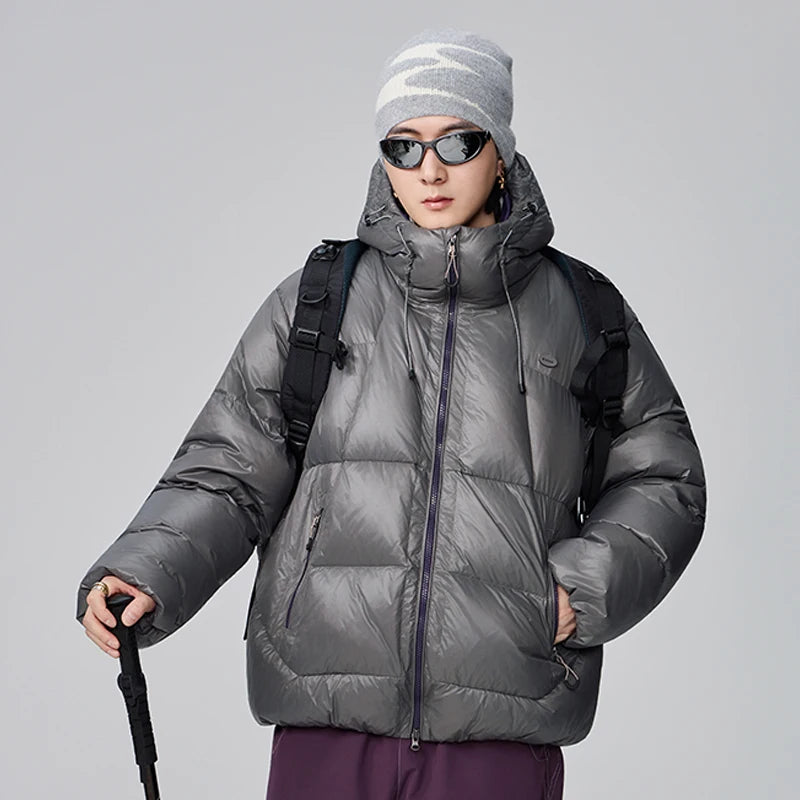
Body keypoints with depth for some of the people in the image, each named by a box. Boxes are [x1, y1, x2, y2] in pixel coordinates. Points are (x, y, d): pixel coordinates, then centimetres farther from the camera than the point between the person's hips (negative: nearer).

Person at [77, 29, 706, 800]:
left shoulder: (582, 312, 7)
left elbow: (662, 480, 14)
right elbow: (229, 476, 6)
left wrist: (583, 590, -3)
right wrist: (140, 575, -12)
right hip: (330, 720, 0)